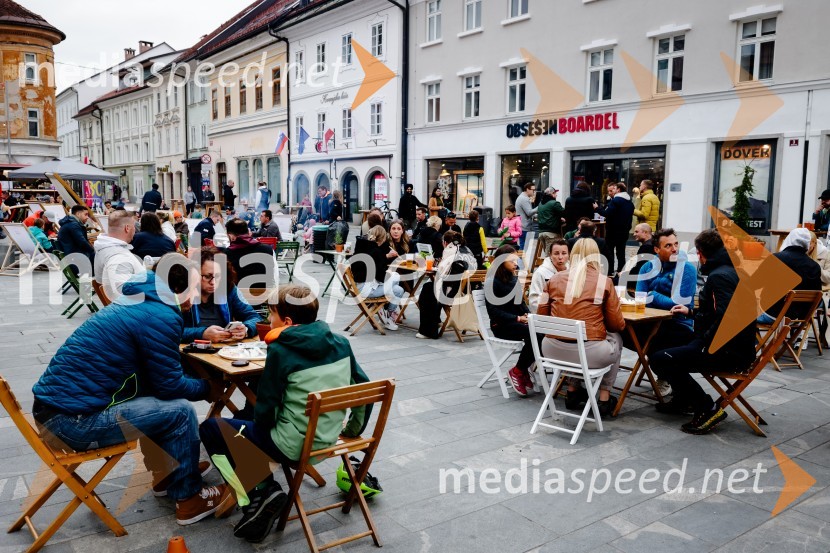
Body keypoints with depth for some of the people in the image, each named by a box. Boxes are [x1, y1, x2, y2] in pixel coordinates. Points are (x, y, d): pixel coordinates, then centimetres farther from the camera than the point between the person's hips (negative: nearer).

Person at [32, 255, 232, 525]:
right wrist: (206, 389, 7)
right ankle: (190, 499, 8)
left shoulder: (137, 303, 13)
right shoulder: (160, 317, -16)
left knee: (158, 400, 21)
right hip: (71, 420, -10)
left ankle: (166, 474, 31)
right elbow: (169, 385, -11)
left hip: (53, 404, 10)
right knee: (180, 412, -7)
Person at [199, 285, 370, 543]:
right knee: (253, 424, 32)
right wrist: (353, 430, 19)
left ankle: (257, 496, -1)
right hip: (329, 441, 7)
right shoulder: (341, 343, -1)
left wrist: (260, 427, 10)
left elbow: (266, 407, -12)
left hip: (291, 446, -7)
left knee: (210, 429, 12)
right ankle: (266, 489, 19)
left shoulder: (281, 350, -17)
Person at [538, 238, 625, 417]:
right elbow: (617, 325, 2)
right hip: (589, 352, -3)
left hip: (552, 350, 3)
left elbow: (542, 316, 12)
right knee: (616, 339, 31)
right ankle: (604, 399, 32)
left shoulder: (555, 278, 4)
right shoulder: (604, 281, -2)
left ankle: (572, 391, 42)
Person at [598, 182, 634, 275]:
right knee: (621, 252, 12)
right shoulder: (629, 202, 11)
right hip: (624, 231, 8)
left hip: (613, 230, -8)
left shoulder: (616, 200, -16)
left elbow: (607, 213, -24)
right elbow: (630, 214, 17)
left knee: (609, 252, 1)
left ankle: (610, 272, 0)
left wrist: (597, 208, -11)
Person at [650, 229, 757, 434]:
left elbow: (727, 317, -31)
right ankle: (683, 400, 33)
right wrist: (692, 312, 29)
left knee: (659, 360, -18)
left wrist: (704, 342, -18)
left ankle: (707, 407, -10)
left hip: (729, 352, -11)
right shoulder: (732, 271, 15)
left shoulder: (719, 276, -18)